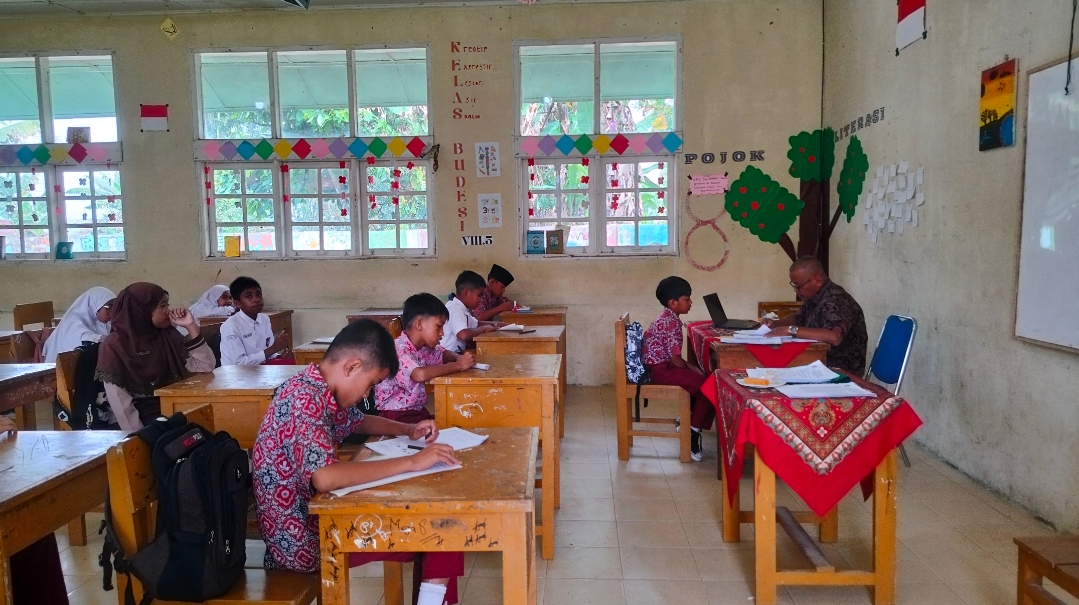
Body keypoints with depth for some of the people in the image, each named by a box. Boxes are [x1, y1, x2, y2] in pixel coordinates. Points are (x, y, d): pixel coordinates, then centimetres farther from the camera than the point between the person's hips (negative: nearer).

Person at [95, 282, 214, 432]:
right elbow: (120, 404, -11)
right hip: (141, 419, -4)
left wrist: (191, 327, -6)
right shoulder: (114, 345, -6)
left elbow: (205, 367, 0)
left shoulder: (168, 335, 6)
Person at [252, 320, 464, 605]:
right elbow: (324, 477, -39)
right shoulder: (305, 399, -25)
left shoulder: (317, 390, 3)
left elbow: (359, 421, 23)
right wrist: (411, 462, -33)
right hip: (303, 540, -9)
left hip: (315, 517, 9)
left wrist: (409, 430, 6)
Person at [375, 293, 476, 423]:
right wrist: (458, 365, -25)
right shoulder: (398, 349, -21)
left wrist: (459, 358, -2)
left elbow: (444, 354, 23)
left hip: (418, 411, 9)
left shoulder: (423, 347, 5)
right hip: (396, 417, -9)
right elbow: (420, 374, -39)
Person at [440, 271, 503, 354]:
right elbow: (463, 335, -35)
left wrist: (493, 324, 6)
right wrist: (484, 328, -18)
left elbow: (475, 324, 24)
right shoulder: (454, 309, -20)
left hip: (456, 353, 9)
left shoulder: (461, 308, 8)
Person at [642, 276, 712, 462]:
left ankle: (688, 421, 17)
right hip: (660, 370, -10)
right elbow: (676, 359, -19)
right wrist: (692, 370, -2)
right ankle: (692, 432, -1)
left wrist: (692, 369, 6)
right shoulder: (671, 322, -18)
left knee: (703, 379, 11)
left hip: (662, 366, 10)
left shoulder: (667, 319, 12)